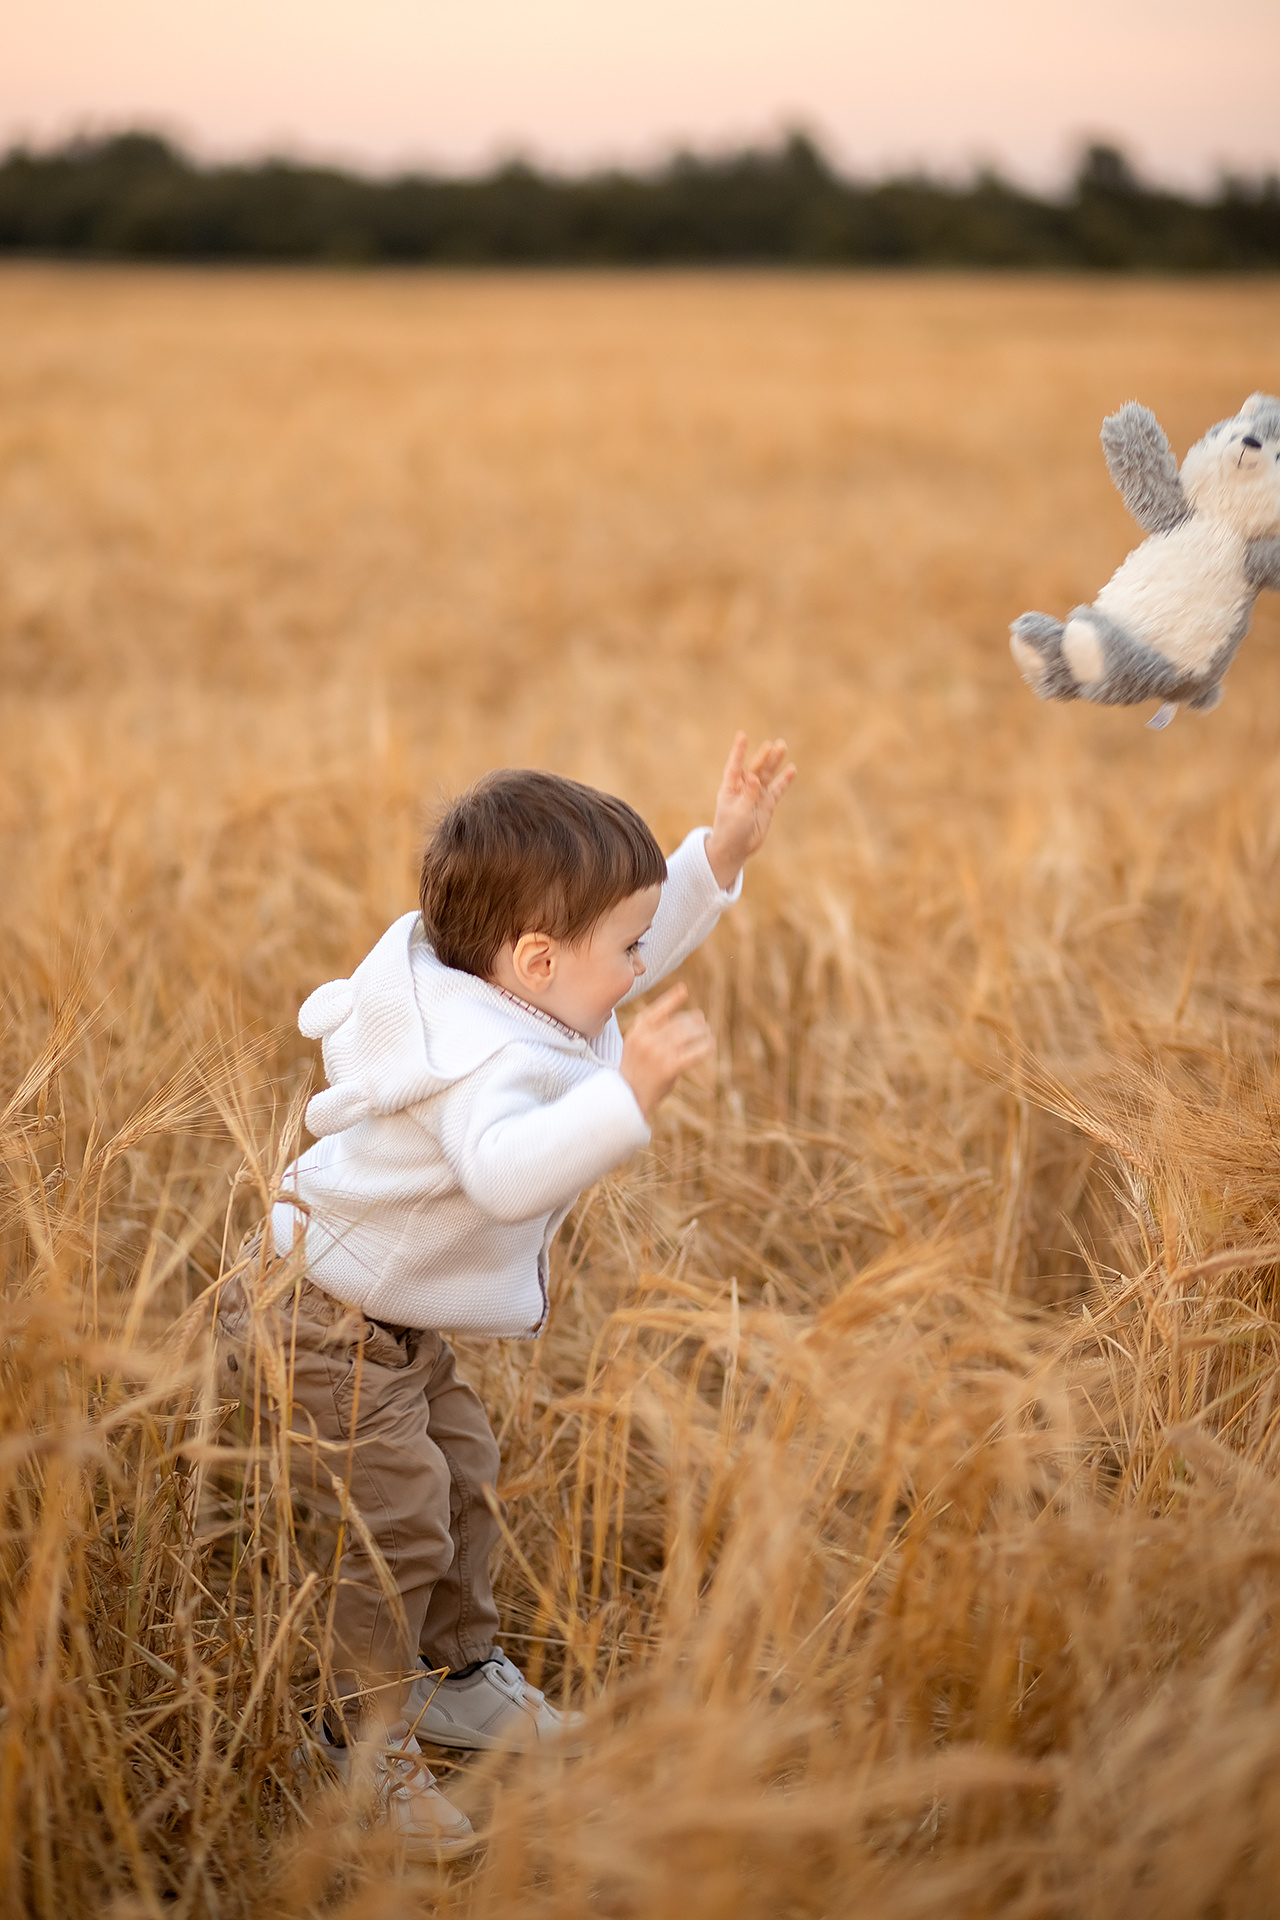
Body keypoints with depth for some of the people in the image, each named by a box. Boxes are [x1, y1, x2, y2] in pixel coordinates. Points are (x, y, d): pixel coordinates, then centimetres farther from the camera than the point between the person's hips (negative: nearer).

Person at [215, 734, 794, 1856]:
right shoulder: (480, 1060, -34)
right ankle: (368, 1738, 16)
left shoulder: (517, 1004, -3)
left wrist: (721, 852, 3)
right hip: (319, 1330, -11)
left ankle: (457, 1678, 41)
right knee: (399, 1527, -5)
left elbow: (651, 942, 13)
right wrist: (627, 1095, -65)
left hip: (397, 1322, 11)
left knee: (464, 1472, 21)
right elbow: (507, 1170, -56)